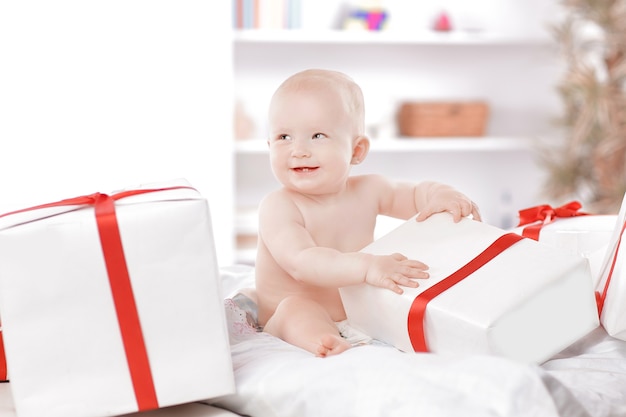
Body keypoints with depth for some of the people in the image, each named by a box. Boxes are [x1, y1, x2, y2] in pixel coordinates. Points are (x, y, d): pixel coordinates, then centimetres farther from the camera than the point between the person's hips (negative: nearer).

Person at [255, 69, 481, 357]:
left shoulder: (368, 191, -1)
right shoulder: (277, 207, -18)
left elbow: (415, 195, 16)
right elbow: (302, 263, -34)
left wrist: (440, 195, -9)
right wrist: (366, 267, -47)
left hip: (362, 313, 6)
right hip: (293, 325, -5)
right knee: (295, 308, -36)